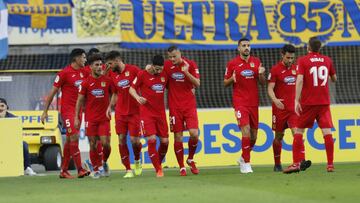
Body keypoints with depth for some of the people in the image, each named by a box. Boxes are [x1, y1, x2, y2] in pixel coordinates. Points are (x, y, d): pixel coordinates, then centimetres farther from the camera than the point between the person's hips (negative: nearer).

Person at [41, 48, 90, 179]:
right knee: (74, 136, -14)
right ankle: (80, 170, -17)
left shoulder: (83, 72, 10)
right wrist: (45, 111, -5)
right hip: (67, 109, -7)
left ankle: (64, 171, 15)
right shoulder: (65, 73, -8)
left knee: (70, 139, 9)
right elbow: (53, 92, -4)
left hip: (79, 109, 7)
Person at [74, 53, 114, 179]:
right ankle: (96, 170, 11)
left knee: (105, 143, -8)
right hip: (91, 119, -1)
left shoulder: (107, 80, 1)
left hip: (104, 118, 1)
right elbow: (80, 100, 1)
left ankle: (104, 162, 19)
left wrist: (110, 107, 2)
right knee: (93, 145, 0)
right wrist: (76, 118, -2)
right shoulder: (86, 82, -2)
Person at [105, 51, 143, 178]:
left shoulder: (133, 70, -7)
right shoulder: (113, 75, 8)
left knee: (134, 140, -7)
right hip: (120, 113, 4)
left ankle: (137, 161, 24)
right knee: (122, 140, -4)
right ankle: (128, 170, 2)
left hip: (134, 112, -4)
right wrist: (110, 107, 9)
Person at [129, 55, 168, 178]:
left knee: (165, 141, 2)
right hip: (146, 112, -4)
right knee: (152, 139, -14)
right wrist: (137, 97, -19)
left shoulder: (164, 75, 5)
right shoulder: (142, 74, -6)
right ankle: (158, 170, -5)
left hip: (160, 112, 4)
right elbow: (131, 88, 1)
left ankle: (159, 162, 28)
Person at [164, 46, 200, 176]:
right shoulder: (167, 65, -1)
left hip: (189, 105, -1)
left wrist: (186, 72, -22)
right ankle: (181, 167, 9)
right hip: (174, 106, 1)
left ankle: (190, 159, 14)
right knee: (178, 137, -1)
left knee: (194, 134, -11)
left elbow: (197, 84, -9)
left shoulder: (190, 65, -4)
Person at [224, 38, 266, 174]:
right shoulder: (232, 64, -1)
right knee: (246, 131, -18)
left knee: (253, 136, 9)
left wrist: (261, 74, -10)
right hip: (240, 102, -4)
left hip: (254, 103, 4)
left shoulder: (256, 62, 8)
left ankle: (243, 158, 32)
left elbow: (263, 83, 11)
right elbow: (225, 83, 6)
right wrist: (232, 79, -15)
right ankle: (246, 164, -10)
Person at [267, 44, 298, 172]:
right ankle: (277, 164, 18)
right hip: (280, 108, -3)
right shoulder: (275, 70, -5)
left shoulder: (295, 69, 8)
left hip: (293, 107, 3)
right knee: (278, 136, 6)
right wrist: (275, 100, -28)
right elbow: (270, 89, -9)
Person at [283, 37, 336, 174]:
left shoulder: (303, 61, -4)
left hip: (308, 102, -2)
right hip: (324, 102, 2)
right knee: (327, 132, 0)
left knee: (299, 131, 6)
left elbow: (300, 80, -15)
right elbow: (334, 79, 19)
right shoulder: (327, 60, 7)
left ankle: (296, 163, 0)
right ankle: (330, 164, -5)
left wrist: (297, 100, -16)